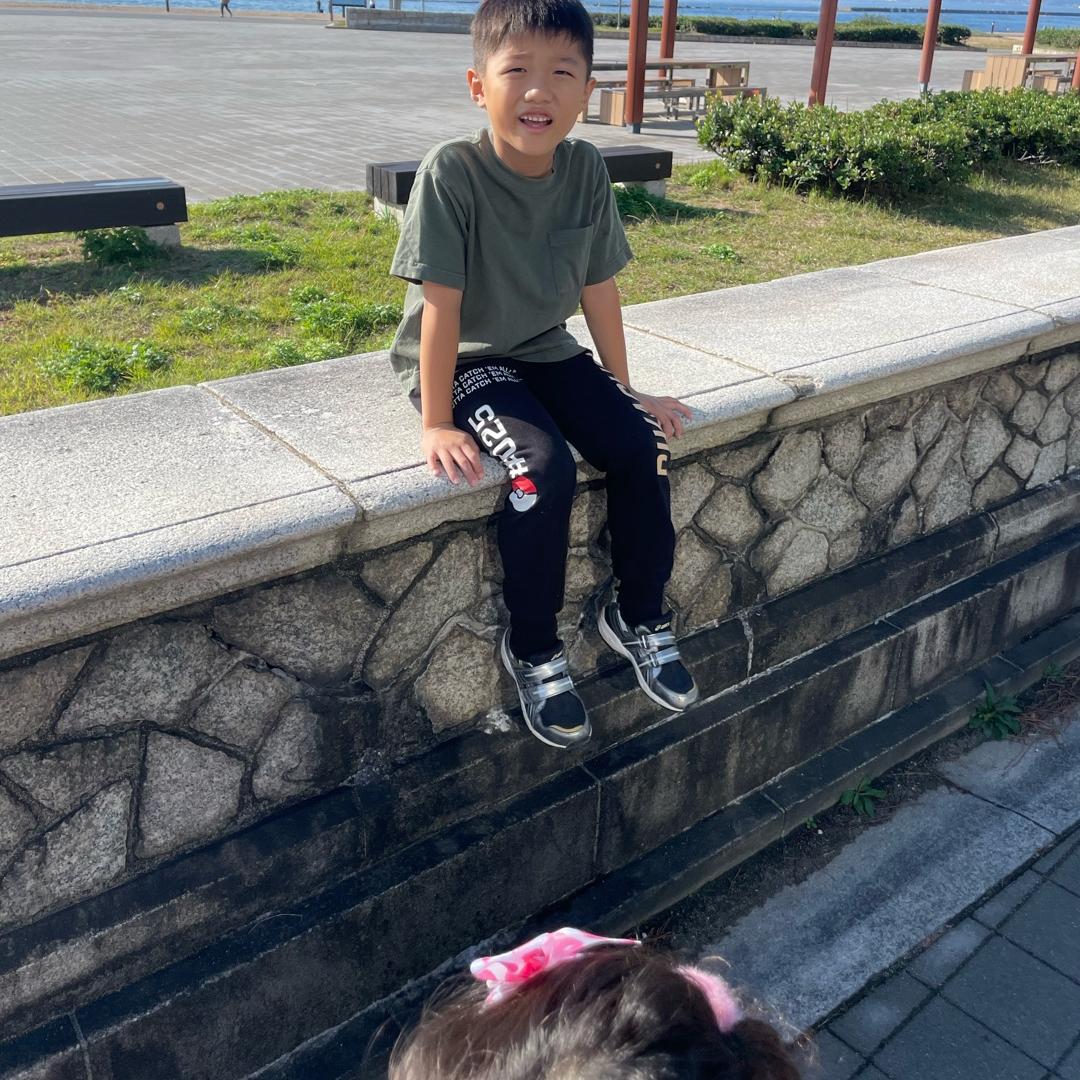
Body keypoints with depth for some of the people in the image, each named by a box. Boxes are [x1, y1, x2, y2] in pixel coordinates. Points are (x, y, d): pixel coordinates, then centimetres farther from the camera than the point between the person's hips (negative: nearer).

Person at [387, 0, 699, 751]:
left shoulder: (587, 169, -6)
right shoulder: (452, 173, -21)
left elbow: (598, 286, 2)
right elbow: (441, 303, -21)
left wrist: (624, 390, 7)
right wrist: (437, 424, -21)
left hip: (548, 352, 5)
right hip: (467, 361, -5)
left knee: (641, 446, -13)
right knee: (545, 468, -28)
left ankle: (640, 616, 9)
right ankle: (533, 649, -7)